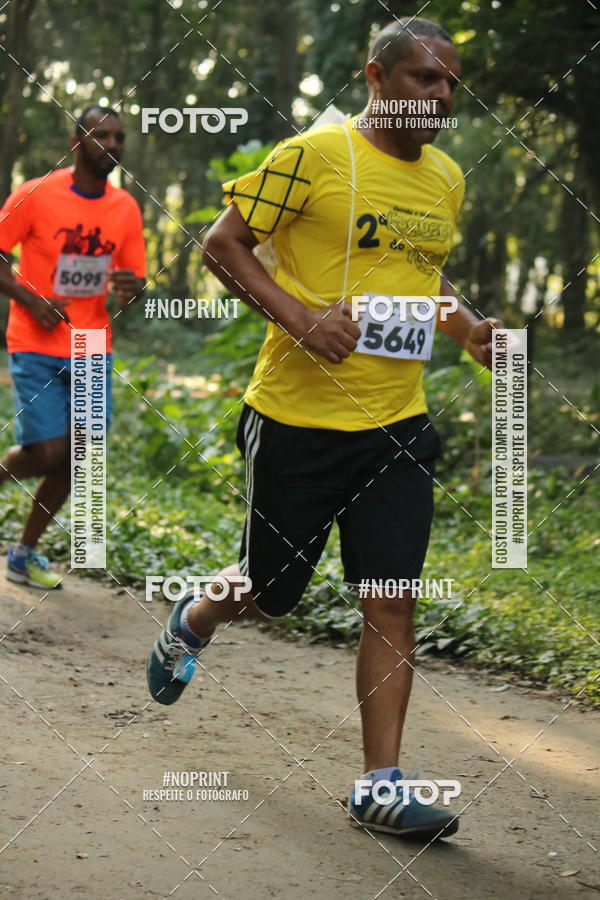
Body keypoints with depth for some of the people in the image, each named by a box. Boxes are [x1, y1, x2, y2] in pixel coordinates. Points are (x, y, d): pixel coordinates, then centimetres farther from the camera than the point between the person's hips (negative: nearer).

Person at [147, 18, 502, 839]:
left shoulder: (447, 178, 10)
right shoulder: (315, 155, -11)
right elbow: (222, 244, -8)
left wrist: (468, 331, 7)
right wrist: (298, 315, -21)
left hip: (397, 426, 5)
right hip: (298, 420, -5)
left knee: (392, 604, -1)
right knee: (270, 592, 10)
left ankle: (381, 787, 4)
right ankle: (193, 620, 44)